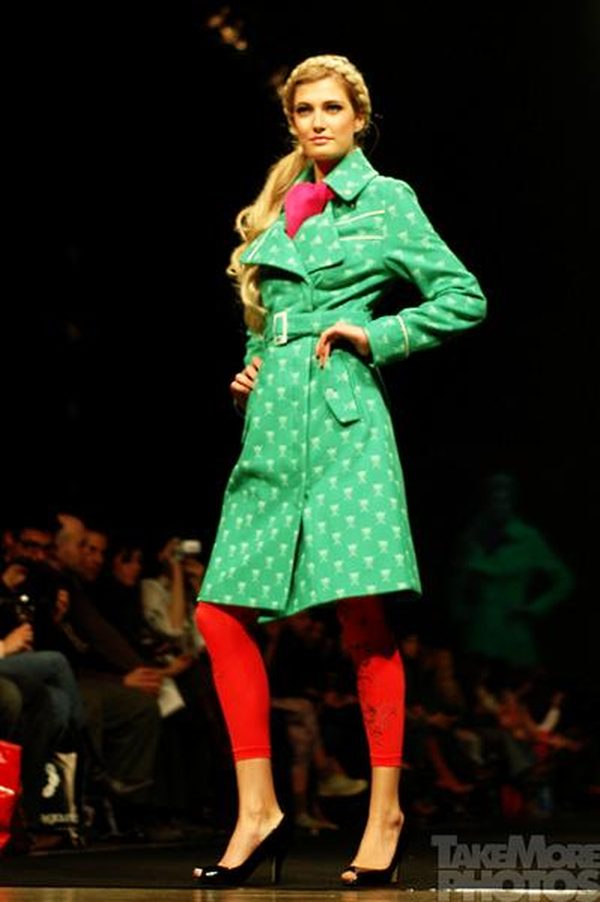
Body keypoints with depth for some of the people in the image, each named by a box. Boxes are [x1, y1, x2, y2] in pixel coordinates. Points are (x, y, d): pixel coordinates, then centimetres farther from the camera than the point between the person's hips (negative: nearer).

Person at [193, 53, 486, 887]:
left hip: (341, 418, -6)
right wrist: (250, 372, 13)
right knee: (221, 615, -2)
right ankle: (258, 812, 3)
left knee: (363, 617, -10)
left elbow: (466, 298, 2)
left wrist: (374, 335, -6)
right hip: (272, 421, 6)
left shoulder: (387, 200, 5)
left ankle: (385, 813, -1)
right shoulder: (278, 209, 21)